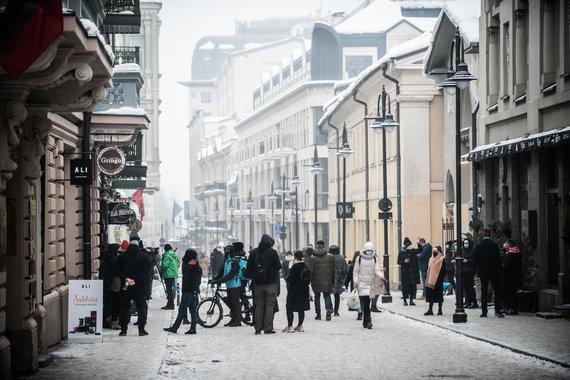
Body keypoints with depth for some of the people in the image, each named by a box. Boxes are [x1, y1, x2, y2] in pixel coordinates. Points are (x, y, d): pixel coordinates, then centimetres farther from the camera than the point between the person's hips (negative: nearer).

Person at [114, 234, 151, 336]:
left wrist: (125, 278, -10)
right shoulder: (144, 256, -3)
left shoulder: (122, 256, 2)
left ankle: (123, 330, 7)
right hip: (139, 287, -1)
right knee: (141, 308, 7)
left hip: (125, 287, 1)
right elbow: (145, 271, -10)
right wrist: (136, 280, -12)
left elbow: (117, 270, -4)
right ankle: (141, 329, 2)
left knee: (124, 308, 9)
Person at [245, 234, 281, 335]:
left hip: (257, 283, 4)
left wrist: (252, 278, 18)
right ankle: (268, 328, -3)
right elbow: (278, 266, -7)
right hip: (270, 283, -3)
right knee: (270, 305, 1)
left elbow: (249, 268, 5)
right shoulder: (272, 252, -9)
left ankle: (258, 328, 9)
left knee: (258, 305, 10)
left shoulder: (253, 252, 3)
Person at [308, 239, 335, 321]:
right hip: (327, 282, 1)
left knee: (317, 297, 10)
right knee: (327, 296, 8)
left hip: (316, 281, -1)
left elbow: (311, 271, -7)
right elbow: (333, 270, 5)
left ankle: (318, 314, 11)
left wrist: (310, 280, 0)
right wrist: (333, 280, 13)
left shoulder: (313, 258, -6)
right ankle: (328, 309, -18)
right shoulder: (330, 256, 1)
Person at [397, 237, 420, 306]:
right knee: (405, 286, -2)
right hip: (405, 272, -2)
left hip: (413, 272, 2)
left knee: (412, 286, 2)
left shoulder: (413, 251, 8)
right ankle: (405, 300, 6)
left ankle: (411, 300, 10)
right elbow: (399, 262, 3)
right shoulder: (401, 253, 2)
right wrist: (404, 261, -15)